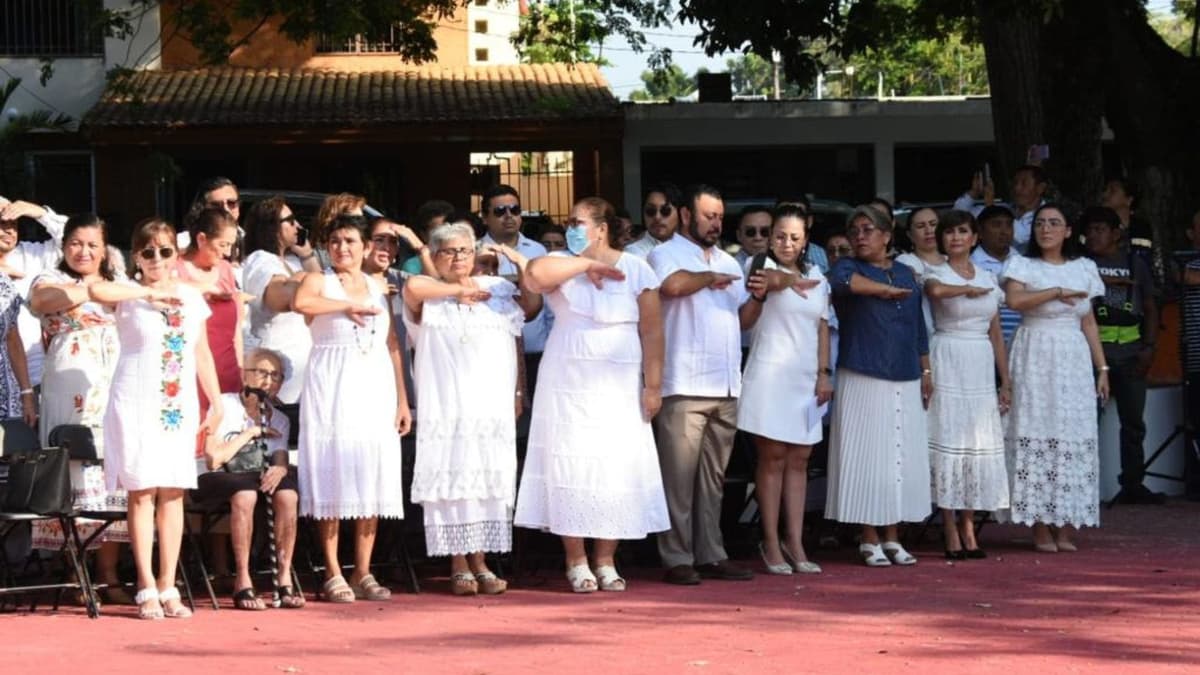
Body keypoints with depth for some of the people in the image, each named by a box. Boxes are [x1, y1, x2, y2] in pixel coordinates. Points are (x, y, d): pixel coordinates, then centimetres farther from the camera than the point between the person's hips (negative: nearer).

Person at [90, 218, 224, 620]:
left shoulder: (191, 297, 11)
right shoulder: (129, 295, -3)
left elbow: (202, 355, 17)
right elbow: (96, 291, -26)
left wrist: (216, 402, 13)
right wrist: (149, 292, -20)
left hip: (180, 406, 4)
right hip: (137, 403, -4)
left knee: (173, 495, 3)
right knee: (141, 493, -4)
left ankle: (168, 587, 7)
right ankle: (147, 589, -1)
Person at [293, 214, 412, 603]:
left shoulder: (379, 288, 16)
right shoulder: (319, 282, 3)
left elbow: (393, 346, 14)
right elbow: (301, 302, -23)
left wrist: (402, 400, 8)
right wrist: (350, 305, -12)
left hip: (375, 386, 4)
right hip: (332, 389, -4)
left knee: (372, 478, 2)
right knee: (333, 477, -6)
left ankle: (363, 573, 7)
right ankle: (333, 574, -3)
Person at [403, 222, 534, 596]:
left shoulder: (498, 290, 15)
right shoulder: (428, 297, 4)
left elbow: (515, 344, 17)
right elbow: (412, 287, -20)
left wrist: (518, 392, 10)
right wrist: (459, 291, -8)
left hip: (493, 406, 3)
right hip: (446, 407, -3)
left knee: (488, 481, -1)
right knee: (451, 480, -7)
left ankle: (480, 562, 4)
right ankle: (459, 567, -2)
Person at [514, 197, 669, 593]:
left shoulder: (635, 270, 3)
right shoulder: (562, 266, 3)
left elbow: (652, 330, 0)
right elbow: (535, 275, -21)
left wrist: (653, 385, -6)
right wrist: (586, 264, -13)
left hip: (619, 389, 0)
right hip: (568, 385, 0)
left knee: (616, 470, 0)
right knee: (571, 469, -3)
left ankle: (605, 561, 7)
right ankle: (576, 562, 3)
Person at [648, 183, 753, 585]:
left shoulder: (728, 262, 22)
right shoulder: (665, 255, -1)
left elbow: (743, 315, 24)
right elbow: (673, 284, -24)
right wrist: (710, 277, -7)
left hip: (725, 388, 7)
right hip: (684, 388, -7)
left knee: (713, 479, 9)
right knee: (679, 477, -6)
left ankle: (711, 555, 12)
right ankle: (677, 559, -4)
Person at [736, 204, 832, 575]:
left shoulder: (816, 277, 15)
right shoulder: (759, 267, -1)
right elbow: (744, 321, -9)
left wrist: (824, 373, 10)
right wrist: (759, 293, -26)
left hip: (806, 378, 5)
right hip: (770, 375, -5)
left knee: (799, 460, 4)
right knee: (773, 456, -5)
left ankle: (795, 544, 6)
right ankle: (771, 544, -2)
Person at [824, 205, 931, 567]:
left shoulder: (906, 273, 16)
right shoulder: (849, 266, 2)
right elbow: (842, 281, -25)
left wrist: (926, 370, 16)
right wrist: (886, 290, -19)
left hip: (905, 383, 4)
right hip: (863, 381, -4)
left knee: (903, 458, 3)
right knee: (868, 458, -5)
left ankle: (892, 538, 10)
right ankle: (870, 540, 2)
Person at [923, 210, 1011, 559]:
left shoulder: (988, 279, 14)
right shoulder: (936, 273, 0)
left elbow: (996, 333, 16)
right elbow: (935, 290, -28)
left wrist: (1006, 380, 13)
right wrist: (969, 290, -12)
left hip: (980, 367, 5)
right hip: (948, 364, -5)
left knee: (981, 445, 2)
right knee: (948, 441, -6)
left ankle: (968, 528, 9)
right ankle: (951, 533, -3)